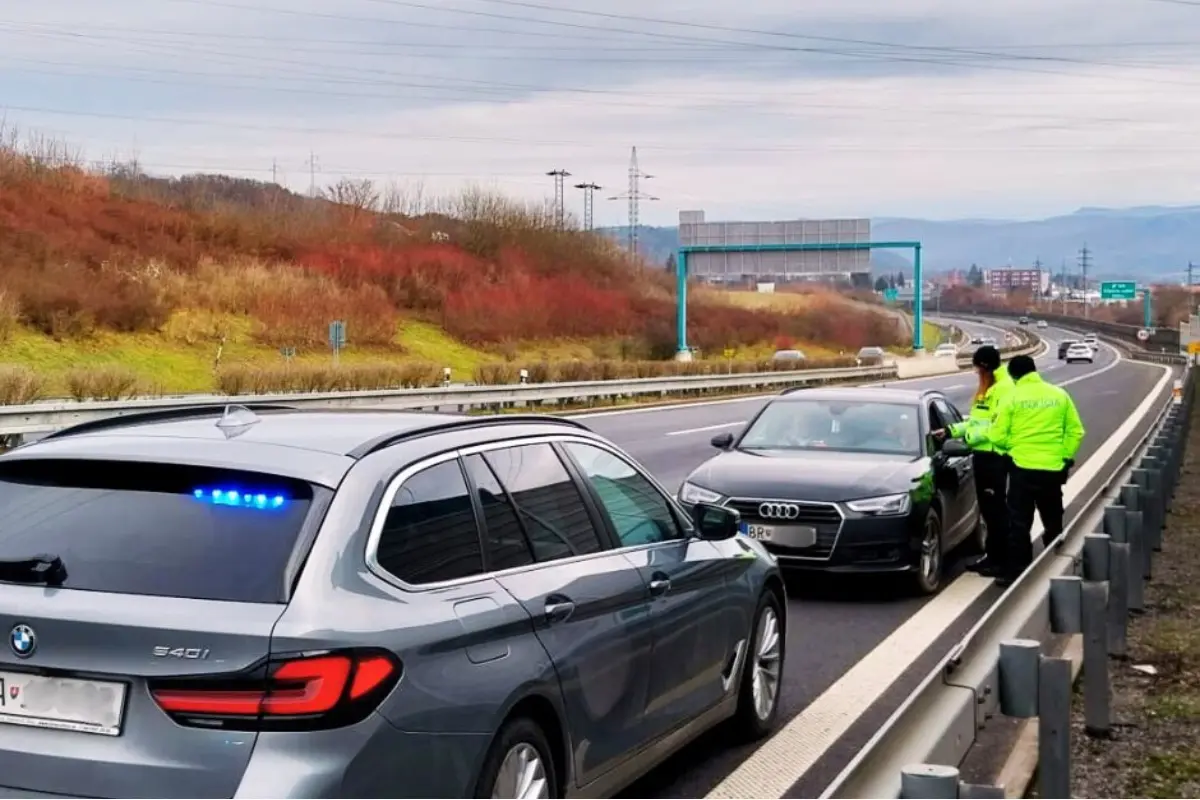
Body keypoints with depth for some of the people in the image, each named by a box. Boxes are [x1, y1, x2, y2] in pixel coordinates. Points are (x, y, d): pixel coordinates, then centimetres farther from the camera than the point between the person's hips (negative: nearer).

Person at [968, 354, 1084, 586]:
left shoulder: (1013, 397, -6)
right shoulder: (1059, 395, 4)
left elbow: (998, 435, -6)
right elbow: (1075, 431, 4)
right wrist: (1065, 456, 13)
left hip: (1023, 467, -3)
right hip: (1053, 469, 3)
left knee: (1019, 523, 2)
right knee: (1053, 523, 15)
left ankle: (1015, 572, 0)